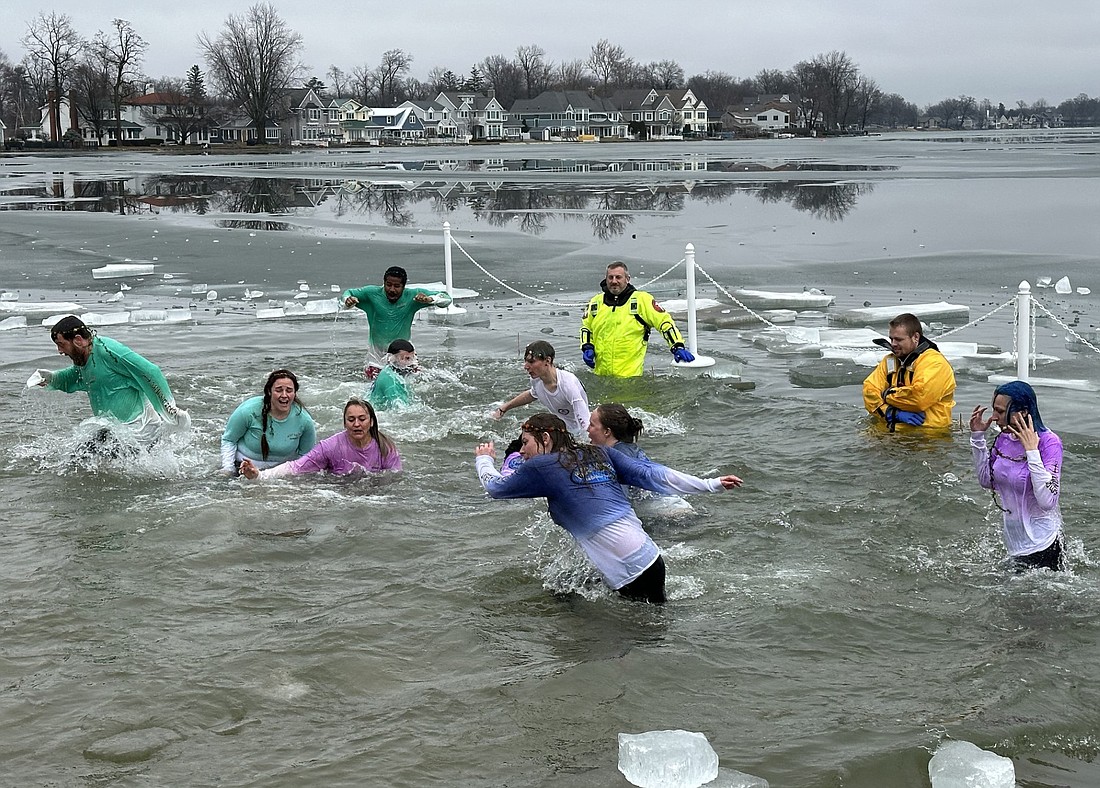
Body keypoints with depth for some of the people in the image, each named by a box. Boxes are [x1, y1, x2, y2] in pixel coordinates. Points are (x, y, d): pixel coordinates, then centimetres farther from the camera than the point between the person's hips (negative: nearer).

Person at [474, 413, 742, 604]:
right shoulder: (598, 454, 14)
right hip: (651, 560, 8)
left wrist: (484, 459, 34)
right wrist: (710, 485, 4)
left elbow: (495, 487, 13)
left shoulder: (543, 467, -3)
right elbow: (650, 474, 6)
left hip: (630, 576, -8)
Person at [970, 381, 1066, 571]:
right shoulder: (1004, 438, -2)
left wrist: (1032, 451, -33)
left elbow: (1047, 501, -30)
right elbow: (987, 481, 10)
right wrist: (977, 437, 1)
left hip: (1041, 546, -7)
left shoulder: (1049, 442, -21)